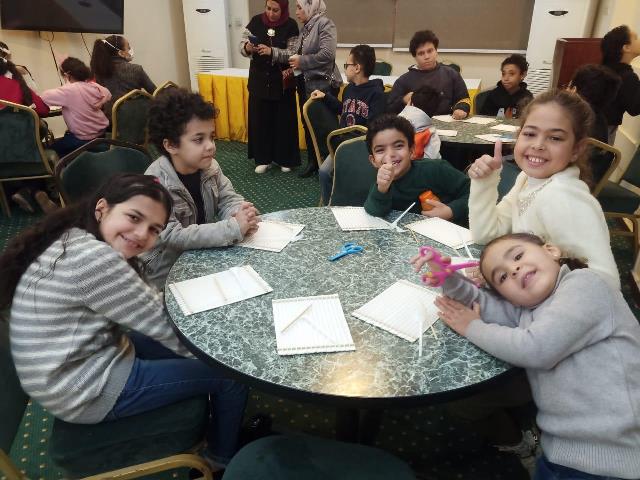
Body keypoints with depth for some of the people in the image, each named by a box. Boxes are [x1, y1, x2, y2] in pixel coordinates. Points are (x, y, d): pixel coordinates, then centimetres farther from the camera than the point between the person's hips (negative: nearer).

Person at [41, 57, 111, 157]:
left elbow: (44, 96, -20)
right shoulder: (93, 86, -2)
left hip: (84, 140, -7)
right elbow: (108, 94, 16)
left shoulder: (69, 90, -20)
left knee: (51, 148, 18)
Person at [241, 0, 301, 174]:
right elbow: (242, 46, 1)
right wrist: (247, 48, -22)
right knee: (259, 119, 3)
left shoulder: (290, 25, -6)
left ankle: (285, 159, 16)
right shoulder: (256, 21, 0)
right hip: (259, 80, 2)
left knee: (283, 120, 2)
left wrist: (271, 51, -27)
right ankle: (263, 159, 15)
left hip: (282, 81, -2)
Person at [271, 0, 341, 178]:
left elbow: (327, 54, -21)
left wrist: (301, 61, -14)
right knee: (308, 124, 12)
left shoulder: (325, 24, -10)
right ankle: (312, 162, 23)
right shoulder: (305, 28, 14)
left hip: (323, 85, -9)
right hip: (305, 84, 9)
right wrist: (271, 52, 0)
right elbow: (293, 52, 8)